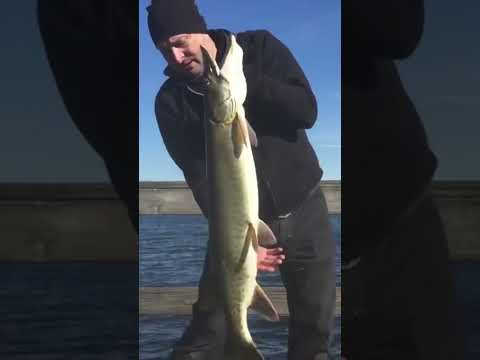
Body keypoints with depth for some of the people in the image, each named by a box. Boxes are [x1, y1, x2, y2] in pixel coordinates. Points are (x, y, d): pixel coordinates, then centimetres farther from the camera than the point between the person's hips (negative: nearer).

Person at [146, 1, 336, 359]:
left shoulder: (260, 47, -7)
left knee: (316, 328, 9)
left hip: (305, 212, 1)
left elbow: (307, 111, -16)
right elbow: (199, 177, -13)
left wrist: (240, 76, -25)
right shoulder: (171, 100, -8)